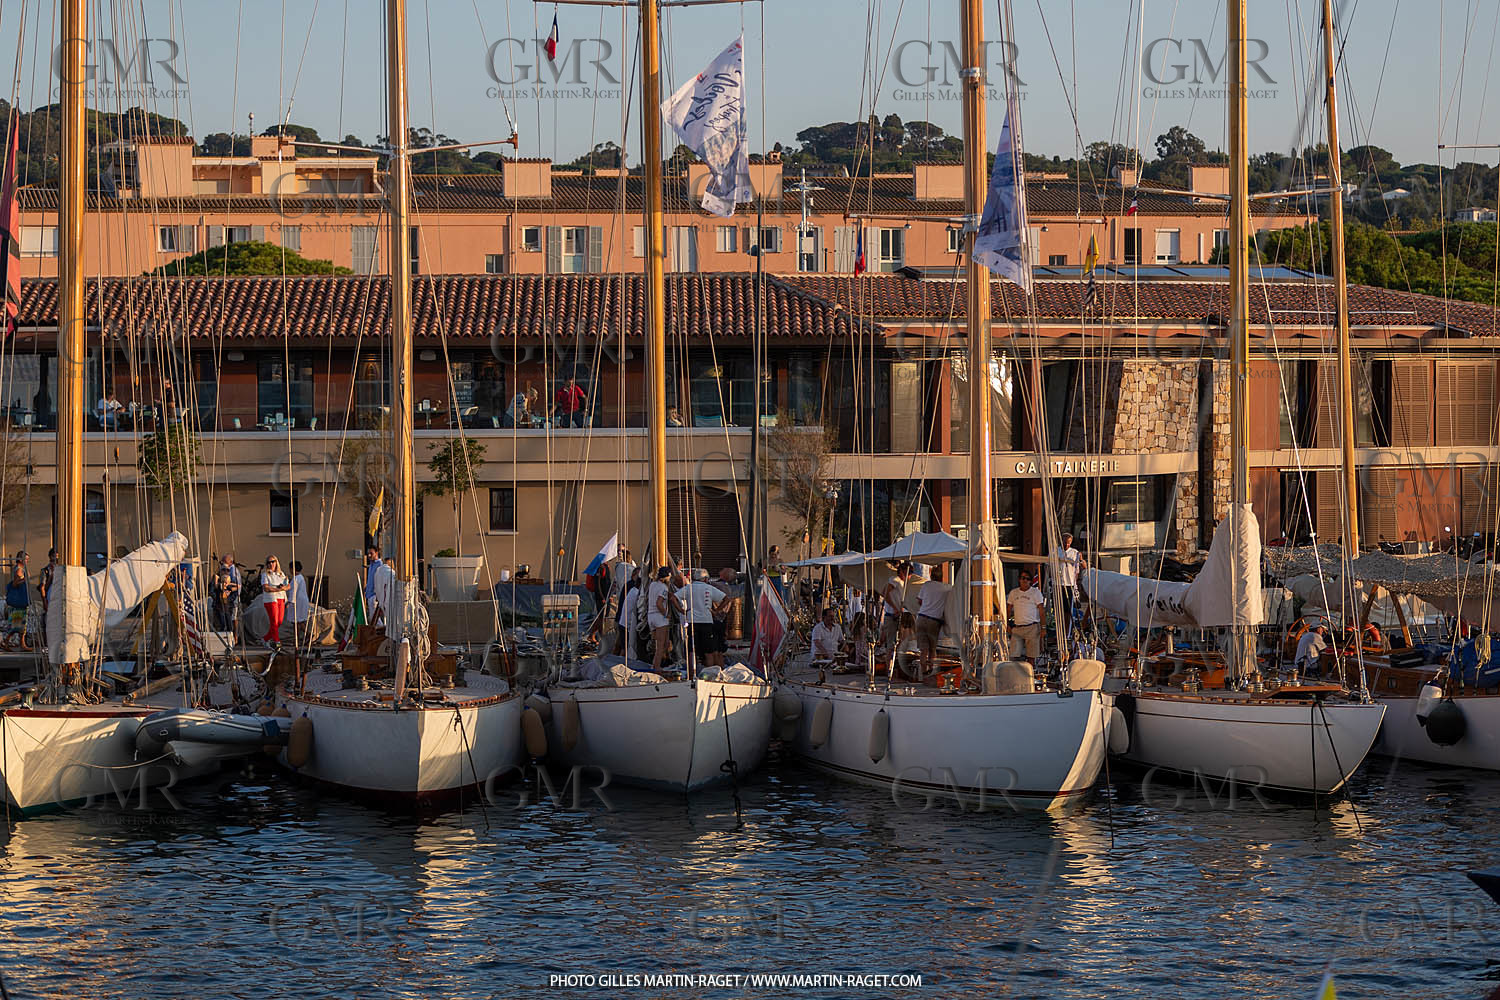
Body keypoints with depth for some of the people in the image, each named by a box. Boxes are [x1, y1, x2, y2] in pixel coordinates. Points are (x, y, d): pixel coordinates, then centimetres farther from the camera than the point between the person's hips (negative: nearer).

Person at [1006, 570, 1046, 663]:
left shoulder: (1036, 592, 4)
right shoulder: (1013, 593, 14)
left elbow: (1041, 611, 0)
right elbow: (1008, 610, 18)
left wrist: (1043, 628, -8)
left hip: (1032, 627, -3)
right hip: (1017, 628, 3)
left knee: (1031, 656, -3)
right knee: (1014, 655, -7)